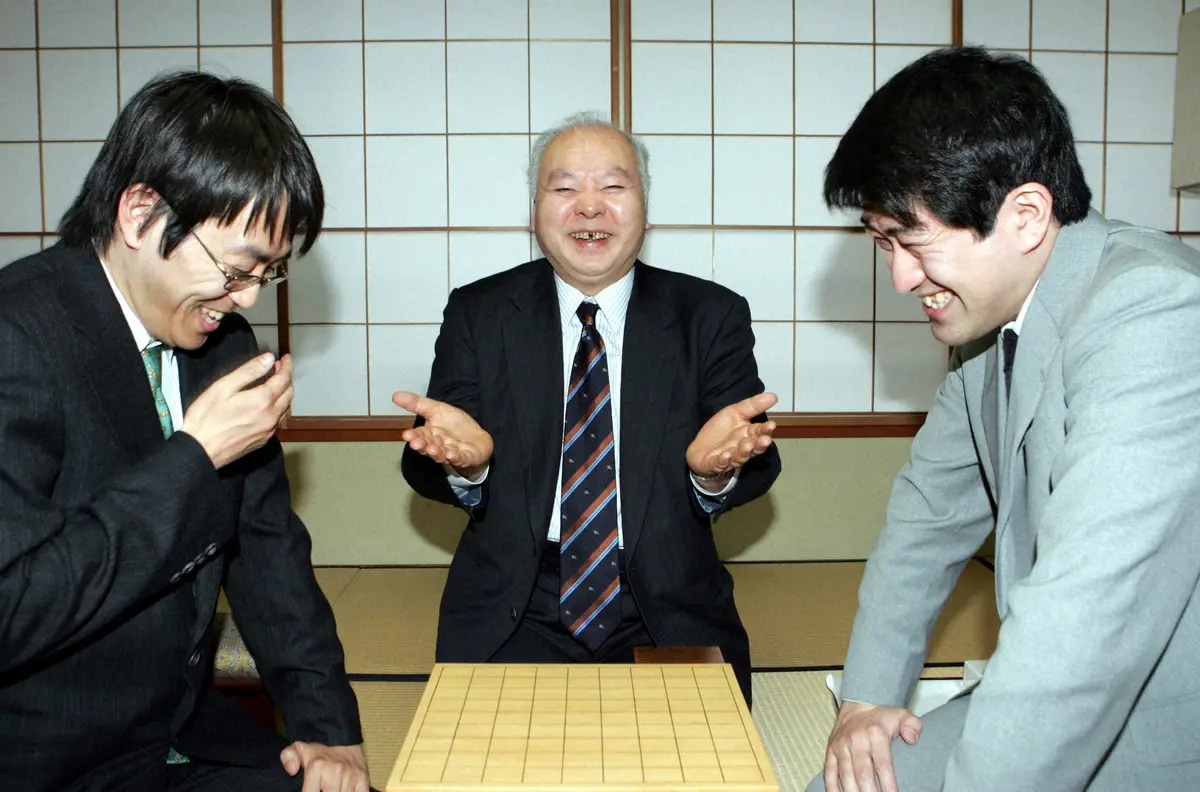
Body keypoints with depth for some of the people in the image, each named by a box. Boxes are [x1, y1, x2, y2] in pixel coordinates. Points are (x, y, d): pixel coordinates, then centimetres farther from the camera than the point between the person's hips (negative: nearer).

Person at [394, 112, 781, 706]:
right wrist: (463, 460, -24)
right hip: (514, 620, 0)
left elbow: (757, 469, -1)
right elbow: (424, 472, 1)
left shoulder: (712, 316, 5)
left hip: (666, 619, 1)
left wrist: (716, 468, -25)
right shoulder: (477, 314, 6)